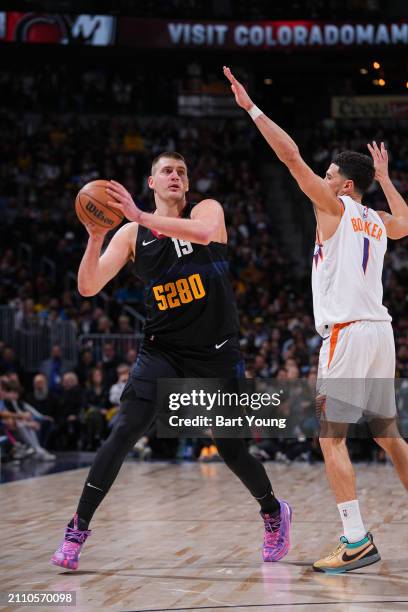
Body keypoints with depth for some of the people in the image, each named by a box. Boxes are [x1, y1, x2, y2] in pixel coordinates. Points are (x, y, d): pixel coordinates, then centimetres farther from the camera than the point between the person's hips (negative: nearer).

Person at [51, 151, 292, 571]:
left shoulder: (207, 209, -2)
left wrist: (142, 217, -35)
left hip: (216, 352, -1)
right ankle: (77, 529, -10)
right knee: (123, 433, -15)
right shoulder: (131, 235, 3)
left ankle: (274, 512, 33)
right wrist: (95, 238, -22)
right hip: (161, 350, 1)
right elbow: (88, 287, -6)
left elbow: (205, 231, -28)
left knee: (232, 449, 5)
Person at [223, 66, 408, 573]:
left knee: (331, 436, -7)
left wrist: (251, 107, -3)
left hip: (347, 332, -8)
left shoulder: (335, 206, -1)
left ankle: (357, 541, -14)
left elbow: (291, 155, -8)